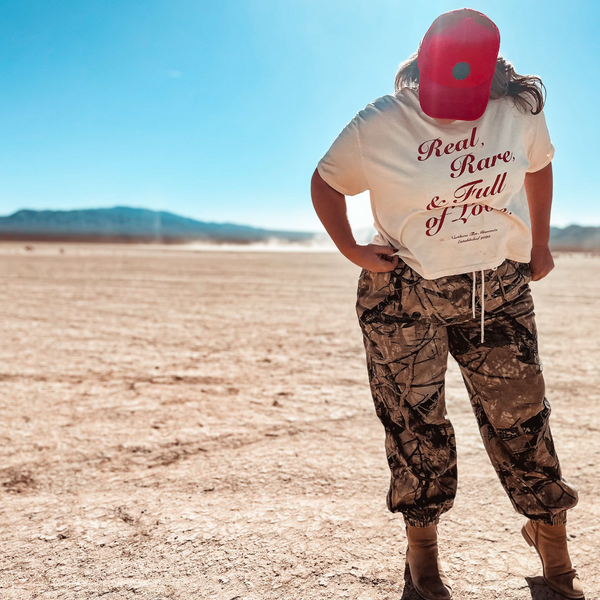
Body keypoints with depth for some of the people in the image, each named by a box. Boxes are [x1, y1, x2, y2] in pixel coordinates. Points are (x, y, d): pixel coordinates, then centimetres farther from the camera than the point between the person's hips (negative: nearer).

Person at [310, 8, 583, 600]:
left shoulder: (519, 111, -2)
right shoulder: (378, 125, -11)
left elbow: (539, 166, 18)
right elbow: (324, 182, 3)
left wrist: (540, 243, 15)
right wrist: (352, 251, -6)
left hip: (498, 291, 3)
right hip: (404, 296, -2)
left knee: (521, 417, 8)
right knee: (416, 425, 4)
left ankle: (553, 550, 30)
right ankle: (422, 551, 26)